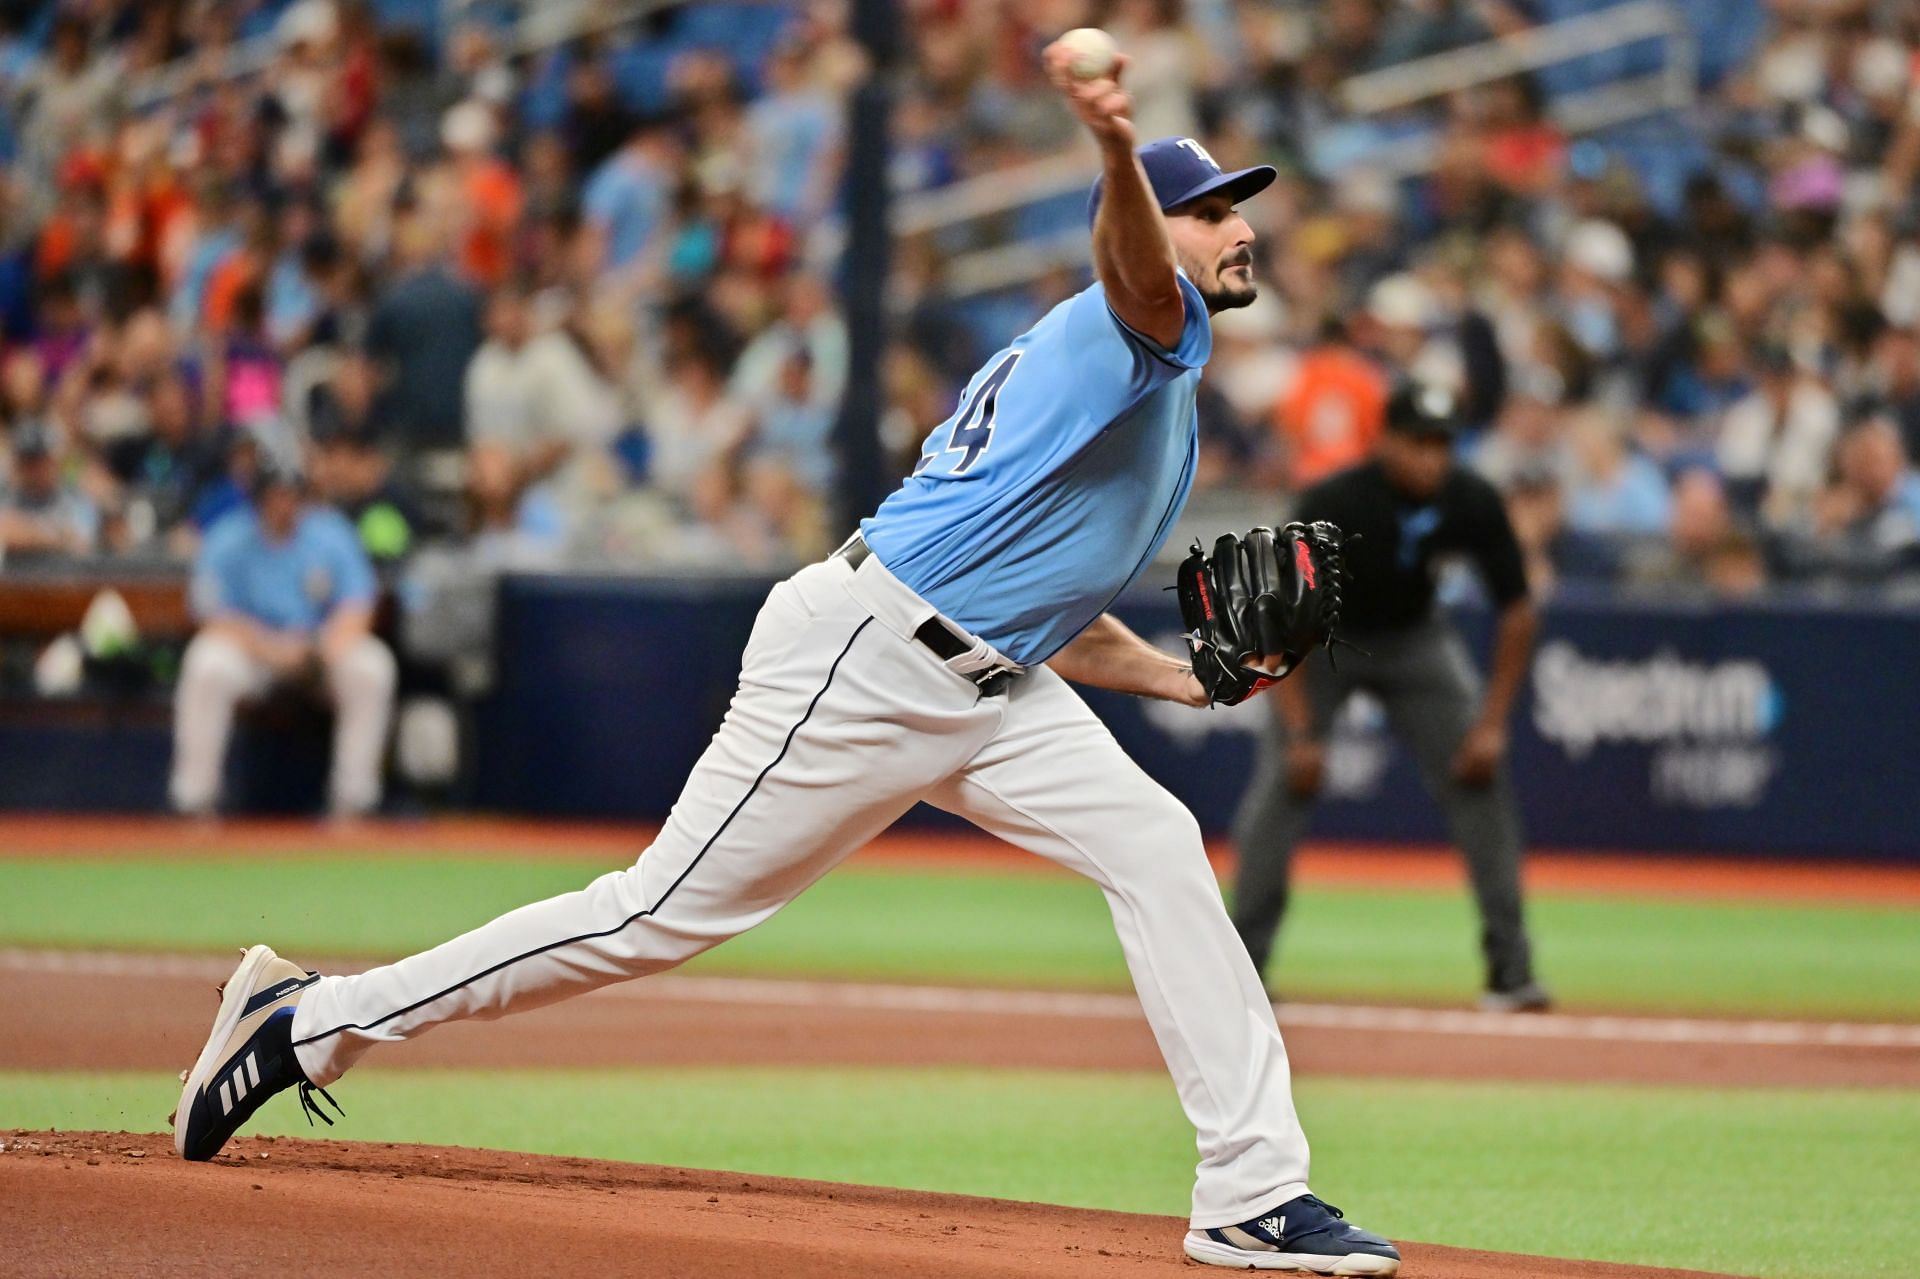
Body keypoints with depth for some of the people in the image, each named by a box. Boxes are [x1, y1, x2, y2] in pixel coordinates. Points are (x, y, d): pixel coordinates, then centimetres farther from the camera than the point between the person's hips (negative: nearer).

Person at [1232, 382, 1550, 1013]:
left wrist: (1492, 722, -14)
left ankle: (1509, 965, -5)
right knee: (1281, 786, -16)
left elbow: (1516, 611, -10)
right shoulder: (1333, 504, -31)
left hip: (1413, 637, 3)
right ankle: (1243, 958, -4)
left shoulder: (1472, 503, -21)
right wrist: (1300, 732, -30)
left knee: (1480, 776, -10)